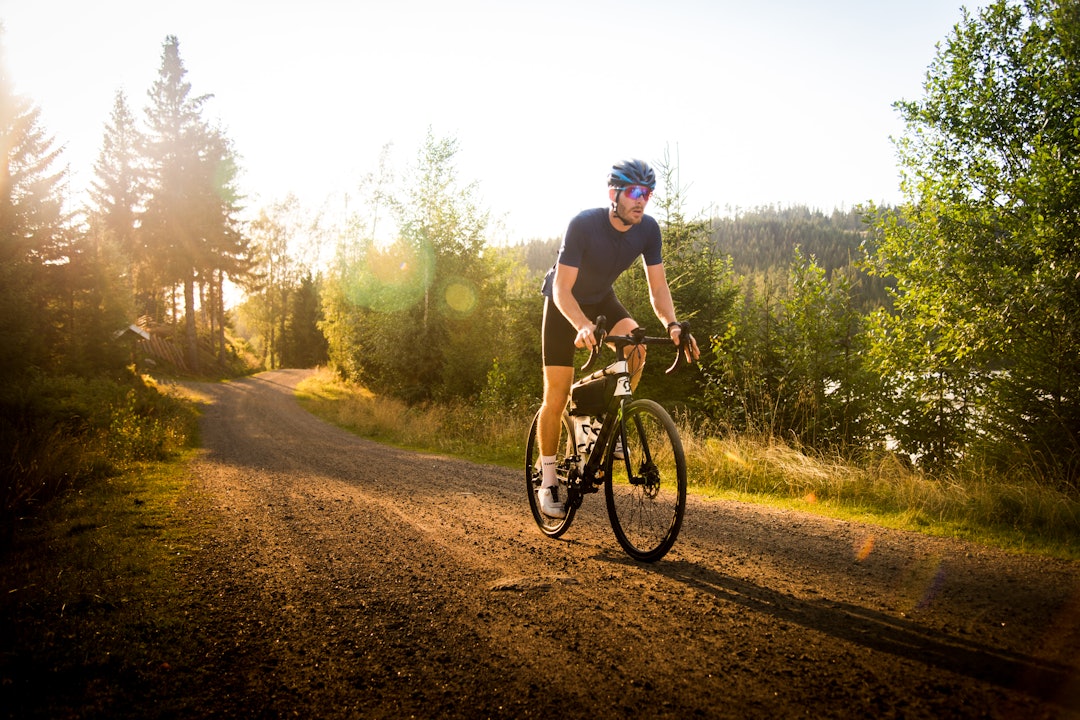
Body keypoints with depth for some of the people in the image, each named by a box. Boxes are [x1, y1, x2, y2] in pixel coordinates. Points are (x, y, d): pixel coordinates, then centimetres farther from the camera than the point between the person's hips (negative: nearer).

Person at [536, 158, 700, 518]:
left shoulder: (648, 229, -18)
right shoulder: (583, 225, -32)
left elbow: (658, 286, -14)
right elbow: (562, 289, -33)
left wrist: (672, 323, -33)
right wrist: (583, 327, -52)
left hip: (602, 299, 4)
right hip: (564, 303, -4)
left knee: (636, 345, -29)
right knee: (556, 397, -6)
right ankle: (547, 482, 9)